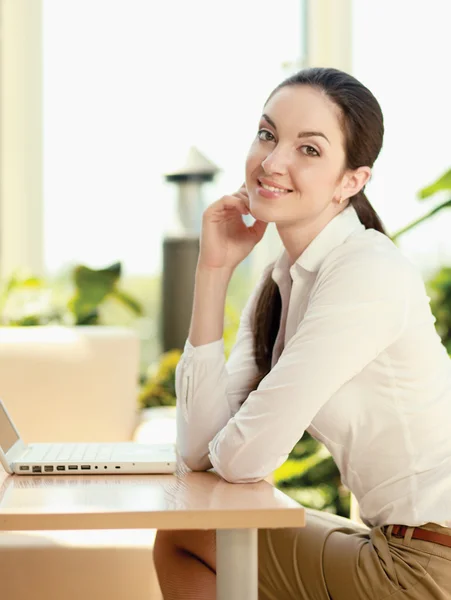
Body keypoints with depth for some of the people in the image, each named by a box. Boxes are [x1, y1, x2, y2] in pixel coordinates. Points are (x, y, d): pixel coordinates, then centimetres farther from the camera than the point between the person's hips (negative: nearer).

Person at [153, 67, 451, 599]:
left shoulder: (370, 273, -20)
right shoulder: (277, 285, 7)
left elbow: (243, 457, -21)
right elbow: (200, 449, -2)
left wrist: (238, 442, 4)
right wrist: (213, 270, -4)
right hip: (396, 547, 7)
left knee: (184, 541, 4)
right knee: (180, 540, 13)